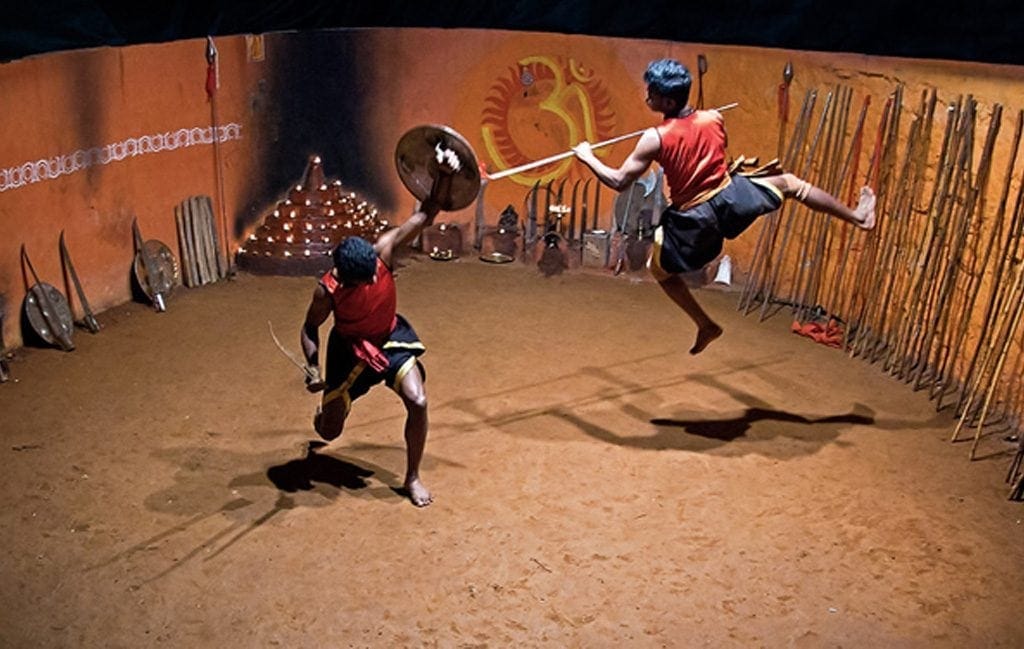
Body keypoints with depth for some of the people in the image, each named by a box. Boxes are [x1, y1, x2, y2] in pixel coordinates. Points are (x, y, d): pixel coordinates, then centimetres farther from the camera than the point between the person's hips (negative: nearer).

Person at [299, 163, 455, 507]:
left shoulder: (383, 250, -26)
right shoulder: (327, 291, -30)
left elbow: (426, 214, -22)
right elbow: (310, 328, -11)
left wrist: (444, 175, -32)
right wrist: (312, 369, -25)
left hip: (391, 337, 2)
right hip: (350, 348, -1)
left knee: (418, 402, -21)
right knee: (328, 432, 9)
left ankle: (412, 478, 2)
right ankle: (326, 408, 52)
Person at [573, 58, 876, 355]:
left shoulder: (655, 138, -20)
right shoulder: (714, 118, -6)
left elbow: (620, 182, -16)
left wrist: (587, 157, -2)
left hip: (694, 220, -4)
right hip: (733, 197, 4)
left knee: (658, 267, 20)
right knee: (790, 183, 27)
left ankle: (706, 325, 22)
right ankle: (858, 215, 39)